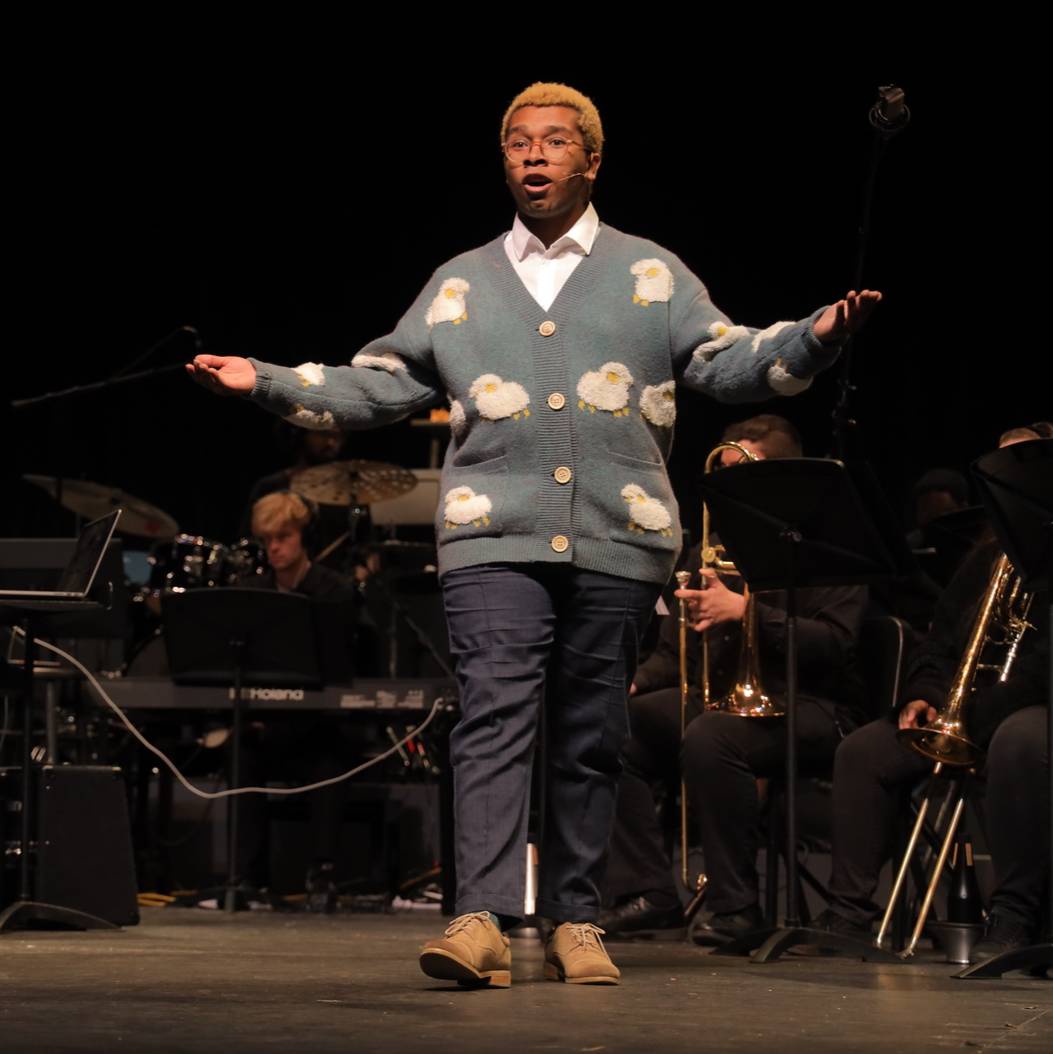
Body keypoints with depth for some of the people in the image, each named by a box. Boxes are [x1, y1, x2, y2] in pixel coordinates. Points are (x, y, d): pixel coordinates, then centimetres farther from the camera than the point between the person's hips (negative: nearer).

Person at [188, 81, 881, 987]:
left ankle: (575, 921, 12)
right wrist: (267, 382, 7)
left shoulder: (651, 274, 14)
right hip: (497, 537, 0)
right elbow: (376, 385, 17)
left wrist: (815, 337, -11)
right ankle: (483, 921, -21)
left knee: (591, 738, 4)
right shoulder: (460, 284, 18)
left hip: (617, 541, 0)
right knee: (494, 717, -14)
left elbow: (729, 362, 6)